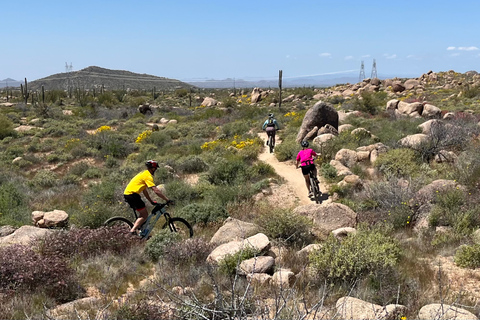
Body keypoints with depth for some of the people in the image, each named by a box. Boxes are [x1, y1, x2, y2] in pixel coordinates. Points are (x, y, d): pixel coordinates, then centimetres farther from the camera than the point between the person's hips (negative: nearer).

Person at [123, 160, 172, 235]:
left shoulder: (144, 174, 22)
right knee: (145, 214, -6)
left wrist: (151, 201, 28)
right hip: (132, 194, -10)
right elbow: (156, 191, -16)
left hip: (127, 193, 10)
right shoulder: (148, 176, -9)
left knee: (142, 213, 19)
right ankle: (132, 231, -16)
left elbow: (144, 191, 27)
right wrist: (167, 200, -13)